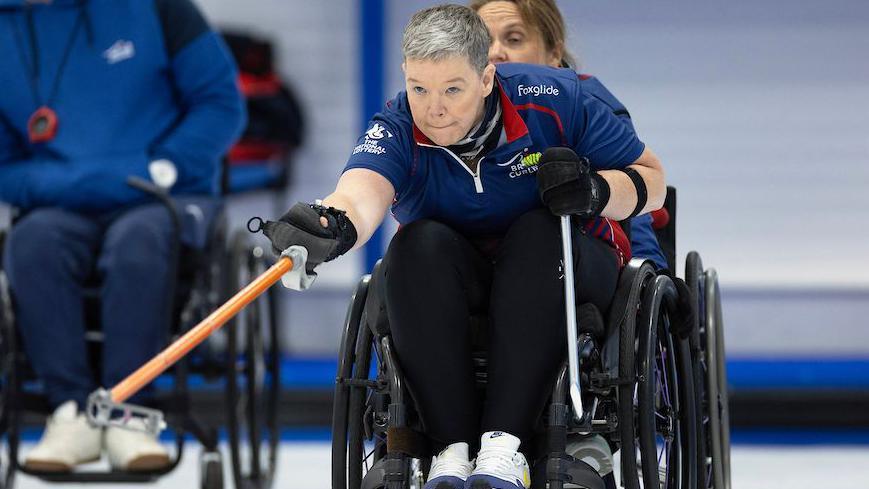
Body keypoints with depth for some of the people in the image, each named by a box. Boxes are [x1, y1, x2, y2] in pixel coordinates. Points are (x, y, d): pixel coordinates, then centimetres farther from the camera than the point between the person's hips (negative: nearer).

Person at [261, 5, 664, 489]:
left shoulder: (555, 98, -17)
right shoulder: (399, 128, -17)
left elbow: (651, 181, -7)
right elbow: (364, 191, -40)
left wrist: (596, 190, -28)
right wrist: (334, 224, -63)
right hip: (457, 290, 1)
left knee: (537, 230, -32)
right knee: (420, 243, -30)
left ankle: (505, 442, -38)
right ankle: (454, 448, -32)